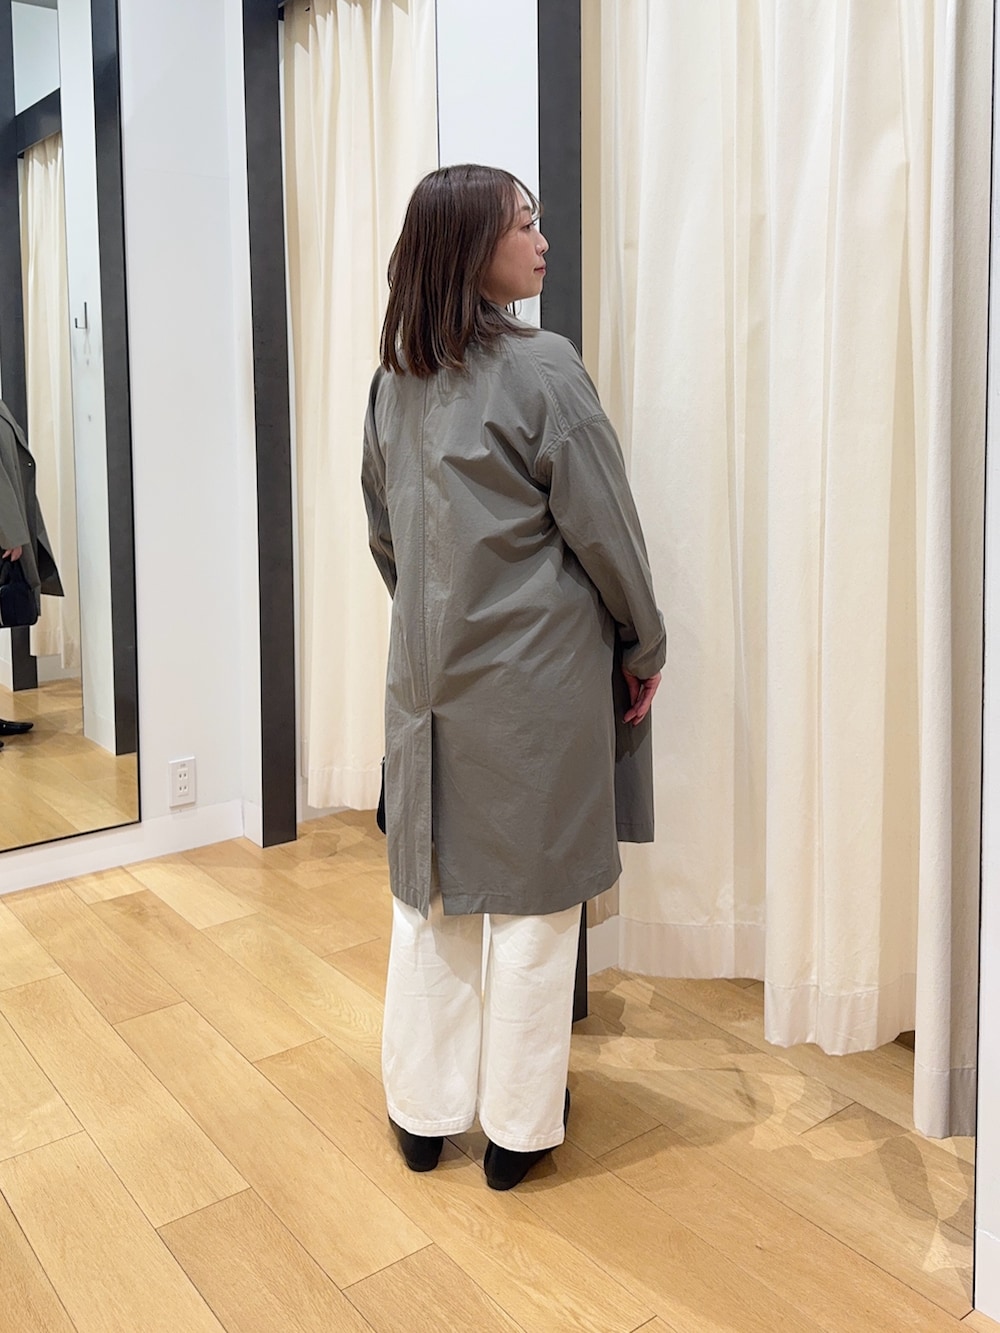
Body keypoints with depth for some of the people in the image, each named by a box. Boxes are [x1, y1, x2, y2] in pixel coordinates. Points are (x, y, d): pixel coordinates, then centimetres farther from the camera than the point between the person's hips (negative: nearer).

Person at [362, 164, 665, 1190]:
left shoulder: (395, 380, 6)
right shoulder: (541, 368, -13)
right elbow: (603, 530, -10)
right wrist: (645, 647, 3)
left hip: (427, 675, 6)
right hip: (537, 678, -6)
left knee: (428, 894, 15)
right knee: (532, 901, 7)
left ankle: (422, 1112, 29)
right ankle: (518, 1125, 23)